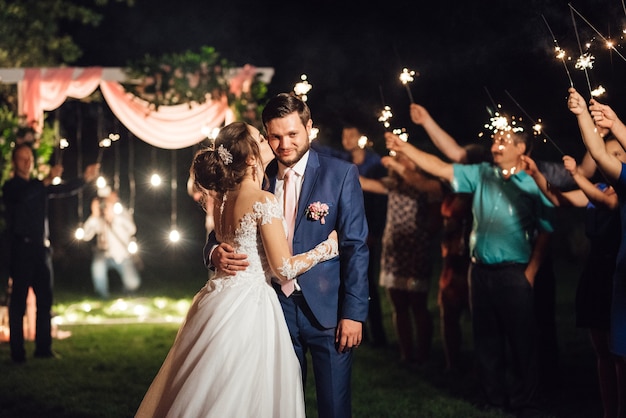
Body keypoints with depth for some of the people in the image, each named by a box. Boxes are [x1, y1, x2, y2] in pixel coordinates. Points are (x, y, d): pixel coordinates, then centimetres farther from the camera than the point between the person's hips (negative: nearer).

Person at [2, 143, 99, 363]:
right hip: (21, 248, -7)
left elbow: (64, 190, 14)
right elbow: (23, 195, -23)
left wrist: (85, 179, 2)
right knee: (18, 301, -6)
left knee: (45, 300, 5)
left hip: (41, 248, 7)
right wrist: (47, 180, -33)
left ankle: (43, 348, 10)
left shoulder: (39, 186, 19)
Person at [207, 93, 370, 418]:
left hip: (326, 309, -3)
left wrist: (354, 313, -11)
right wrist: (216, 253, -16)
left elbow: (356, 247, -6)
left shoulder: (341, 174, -4)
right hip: (276, 307, 3)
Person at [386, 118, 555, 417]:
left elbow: (544, 233, -5)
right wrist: (404, 147, -5)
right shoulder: (481, 174, 6)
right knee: (485, 339, 12)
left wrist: (530, 273, -10)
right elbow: (441, 168, 3)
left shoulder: (533, 184, -5)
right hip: (480, 270, 5)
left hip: (514, 273, -5)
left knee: (521, 341, 2)